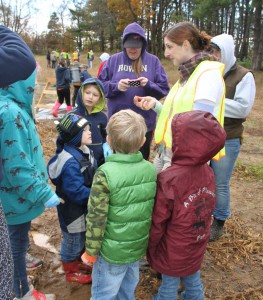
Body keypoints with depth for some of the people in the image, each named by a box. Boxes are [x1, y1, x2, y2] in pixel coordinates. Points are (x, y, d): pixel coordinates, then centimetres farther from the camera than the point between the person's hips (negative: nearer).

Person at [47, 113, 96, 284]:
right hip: (73, 211, -8)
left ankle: (81, 260, 53)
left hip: (86, 207, 9)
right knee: (73, 240, 14)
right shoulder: (70, 163, -33)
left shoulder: (85, 151, -2)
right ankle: (71, 272, 37)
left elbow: (92, 176, 9)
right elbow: (77, 192, -31)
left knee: (84, 236, 28)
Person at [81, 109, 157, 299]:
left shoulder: (105, 174, -25)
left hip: (112, 251, -5)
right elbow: (155, 211, 3)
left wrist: (91, 252, -6)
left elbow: (96, 219, -20)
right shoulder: (151, 170, -8)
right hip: (139, 247, 5)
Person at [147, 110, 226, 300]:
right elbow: (206, 208, 2)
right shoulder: (207, 171, -13)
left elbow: (157, 222, -20)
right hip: (196, 247, 5)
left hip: (173, 251, -5)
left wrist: (150, 247, -3)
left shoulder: (169, 180, -32)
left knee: (170, 284, 17)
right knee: (193, 280, 26)